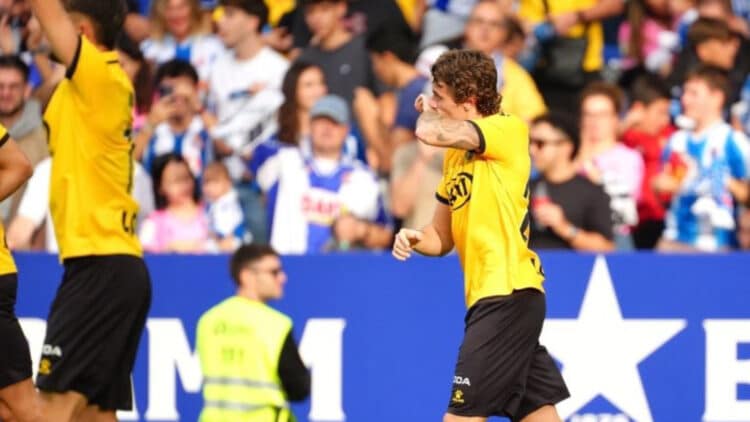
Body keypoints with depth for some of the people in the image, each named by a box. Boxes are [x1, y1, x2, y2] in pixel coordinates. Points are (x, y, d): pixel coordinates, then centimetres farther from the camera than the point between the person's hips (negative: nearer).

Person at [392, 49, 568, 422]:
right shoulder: (456, 153, 17)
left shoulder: (508, 129, -9)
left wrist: (428, 111, 0)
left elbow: (429, 133, -23)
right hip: (488, 297, 9)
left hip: (507, 295, -9)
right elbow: (442, 238, 22)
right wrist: (414, 238, -1)